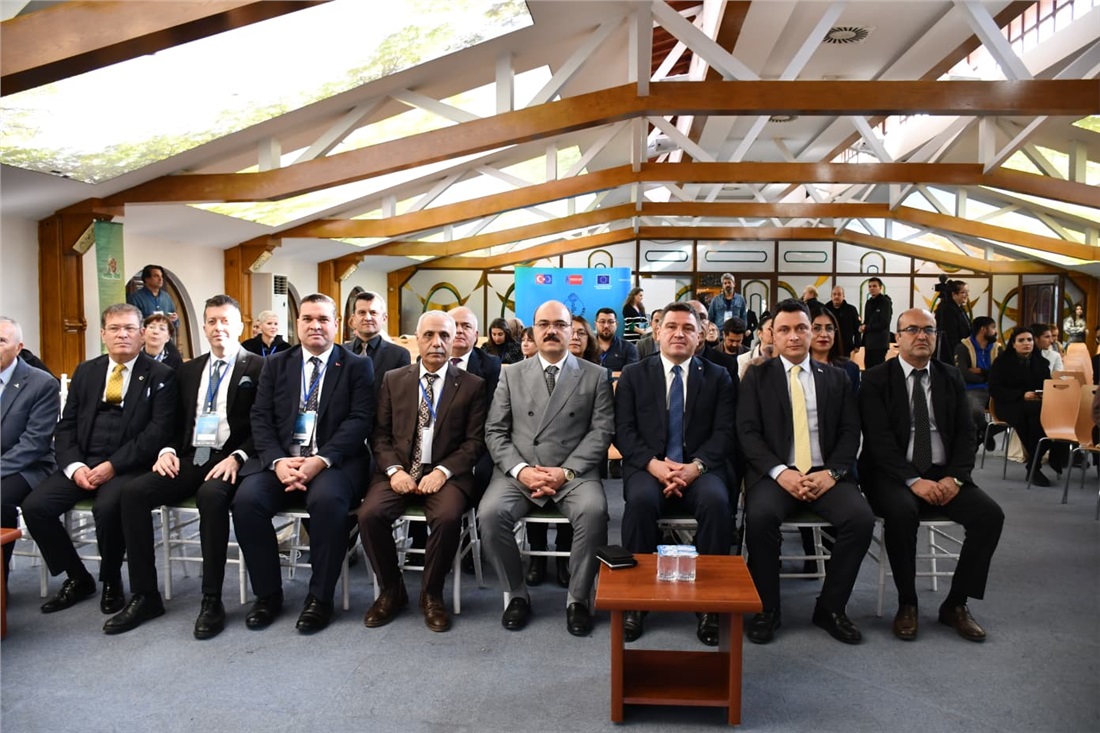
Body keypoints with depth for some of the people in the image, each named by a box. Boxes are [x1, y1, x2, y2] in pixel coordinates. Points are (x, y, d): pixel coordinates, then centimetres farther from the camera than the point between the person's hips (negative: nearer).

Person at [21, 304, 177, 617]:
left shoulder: (160, 376, -1)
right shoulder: (86, 371, 14)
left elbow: (159, 431, -10)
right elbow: (66, 426, 11)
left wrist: (113, 465, -19)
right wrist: (74, 466, -7)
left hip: (127, 466, -5)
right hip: (82, 463, 5)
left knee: (107, 506, -33)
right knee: (34, 506, -16)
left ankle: (111, 581, -4)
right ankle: (78, 578, 5)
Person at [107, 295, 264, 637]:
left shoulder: (258, 367, 1)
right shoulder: (188, 370, 20)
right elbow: (177, 422, 20)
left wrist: (237, 457, -19)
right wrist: (168, 450, -1)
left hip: (228, 461, -6)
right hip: (190, 458, 6)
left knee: (212, 496, -37)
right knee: (132, 492, -17)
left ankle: (212, 600, -24)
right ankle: (144, 596, -8)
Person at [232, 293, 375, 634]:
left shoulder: (357, 366, 5)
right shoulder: (276, 364, 15)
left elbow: (360, 420, -6)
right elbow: (260, 417, 6)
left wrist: (321, 460, -20)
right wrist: (277, 460, -12)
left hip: (334, 461, -3)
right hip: (281, 458, 3)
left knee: (327, 500, -34)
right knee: (246, 499, -24)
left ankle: (320, 598, -14)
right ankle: (267, 594, -4)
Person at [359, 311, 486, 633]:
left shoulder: (472, 385, 4)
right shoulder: (394, 379, 11)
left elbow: (475, 440, -1)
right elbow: (380, 433, 7)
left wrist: (443, 471, -15)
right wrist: (394, 470, -10)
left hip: (445, 474, -2)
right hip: (399, 471, 2)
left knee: (448, 517, -32)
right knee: (370, 514, -25)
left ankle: (431, 594, -5)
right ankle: (391, 590, 0)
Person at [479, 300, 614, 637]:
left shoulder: (595, 376, 8)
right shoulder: (511, 374, 12)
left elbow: (601, 432, 0)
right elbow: (495, 432, 6)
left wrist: (566, 471, -14)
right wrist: (520, 469, -11)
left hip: (574, 472, -1)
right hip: (518, 471, 1)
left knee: (593, 511, -31)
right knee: (491, 513, -27)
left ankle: (578, 598, -9)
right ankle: (516, 594, -3)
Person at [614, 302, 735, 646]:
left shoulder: (718, 377, 12)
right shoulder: (634, 375, 11)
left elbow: (724, 433, 2)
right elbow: (623, 431, 2)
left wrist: (696, 466, -16)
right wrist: (654, 464, -15)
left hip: (700, 469, 1)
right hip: (648, 467, 0)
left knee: (717, 501, -32)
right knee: (641, 500, -33)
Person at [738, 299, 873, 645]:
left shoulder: (836, 378, 15)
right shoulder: (757, 376, 8)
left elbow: (850, 433, 9)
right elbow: (747, 432, -1)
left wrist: (831, 473, -10)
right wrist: (780, 472, -16)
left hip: (825, 474, 2)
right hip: (775, 473, -2)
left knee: (861, 518, -25)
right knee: (760, 516, -32)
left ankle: (830, 607, -3)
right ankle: (767, 609, -11)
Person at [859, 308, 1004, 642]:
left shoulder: (951, 377, 11)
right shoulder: (876, 380, -1)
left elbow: (965, 434, 6)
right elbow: (878, 439, -10)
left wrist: (954, 477, -11)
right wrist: (913, 480, -22)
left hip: (943, 474, 4)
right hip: (893, 474, -4)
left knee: (990, 514, -19)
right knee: (902, 512, -34)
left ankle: (956, 603, -2)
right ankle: (906, 604, -13)